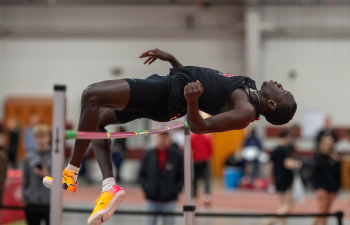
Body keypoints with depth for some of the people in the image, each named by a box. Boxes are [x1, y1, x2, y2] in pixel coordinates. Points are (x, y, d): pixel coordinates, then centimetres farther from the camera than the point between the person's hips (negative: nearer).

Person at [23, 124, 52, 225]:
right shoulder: (29, 157, 7)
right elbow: (25, 180, 12)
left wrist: (48, 176, -15)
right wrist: (25, 197, 8)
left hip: (49, 204, -3)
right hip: (32, 204, 3)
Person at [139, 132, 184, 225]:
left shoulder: (177, 156, -2)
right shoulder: (148, 155, 3)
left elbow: (182, 176, 2)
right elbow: (142, 174, 11)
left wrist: (175, 190, -7)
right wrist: (146, 187, -2)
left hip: (169, 201, -1)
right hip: (151, 201, 1)